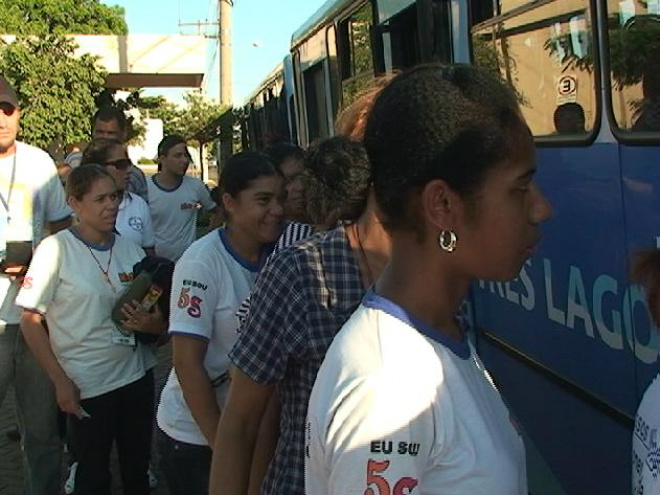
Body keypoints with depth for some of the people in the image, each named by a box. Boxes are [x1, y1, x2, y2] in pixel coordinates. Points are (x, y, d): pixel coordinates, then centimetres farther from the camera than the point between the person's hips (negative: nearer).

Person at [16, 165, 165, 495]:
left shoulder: (131, 249, 4)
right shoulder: (56, 249, -11)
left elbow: (156, 314, 10)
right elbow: (30, 321, -9)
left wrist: (149, 323, -14)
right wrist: (61, 381, -13)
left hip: (135, 379, 5)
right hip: (85, 388, -4)